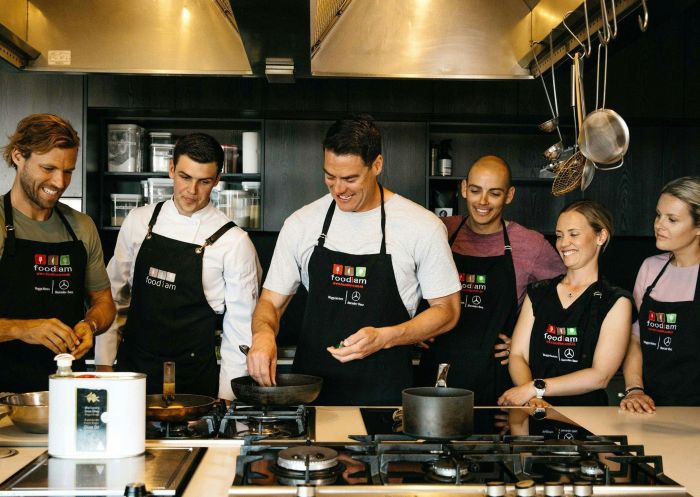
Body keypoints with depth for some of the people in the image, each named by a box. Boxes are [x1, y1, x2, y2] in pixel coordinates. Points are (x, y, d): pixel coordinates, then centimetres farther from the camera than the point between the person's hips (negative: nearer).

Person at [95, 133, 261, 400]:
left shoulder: (234, 242, -9)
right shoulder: (138, 221, 2)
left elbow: (240, 326, -5)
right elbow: (113, 295, 10)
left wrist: (226, 398, -6)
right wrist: (103, 366, 6)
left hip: (194, 378, -3)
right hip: (130, 368, 3)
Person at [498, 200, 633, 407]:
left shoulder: (616, 302, 4)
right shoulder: (537, 293, 16)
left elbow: (600, 376, -4)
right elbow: (517, 355, 7)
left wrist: (534, 388, -10)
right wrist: (531, 399, -11)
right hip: (537, 413, 3)